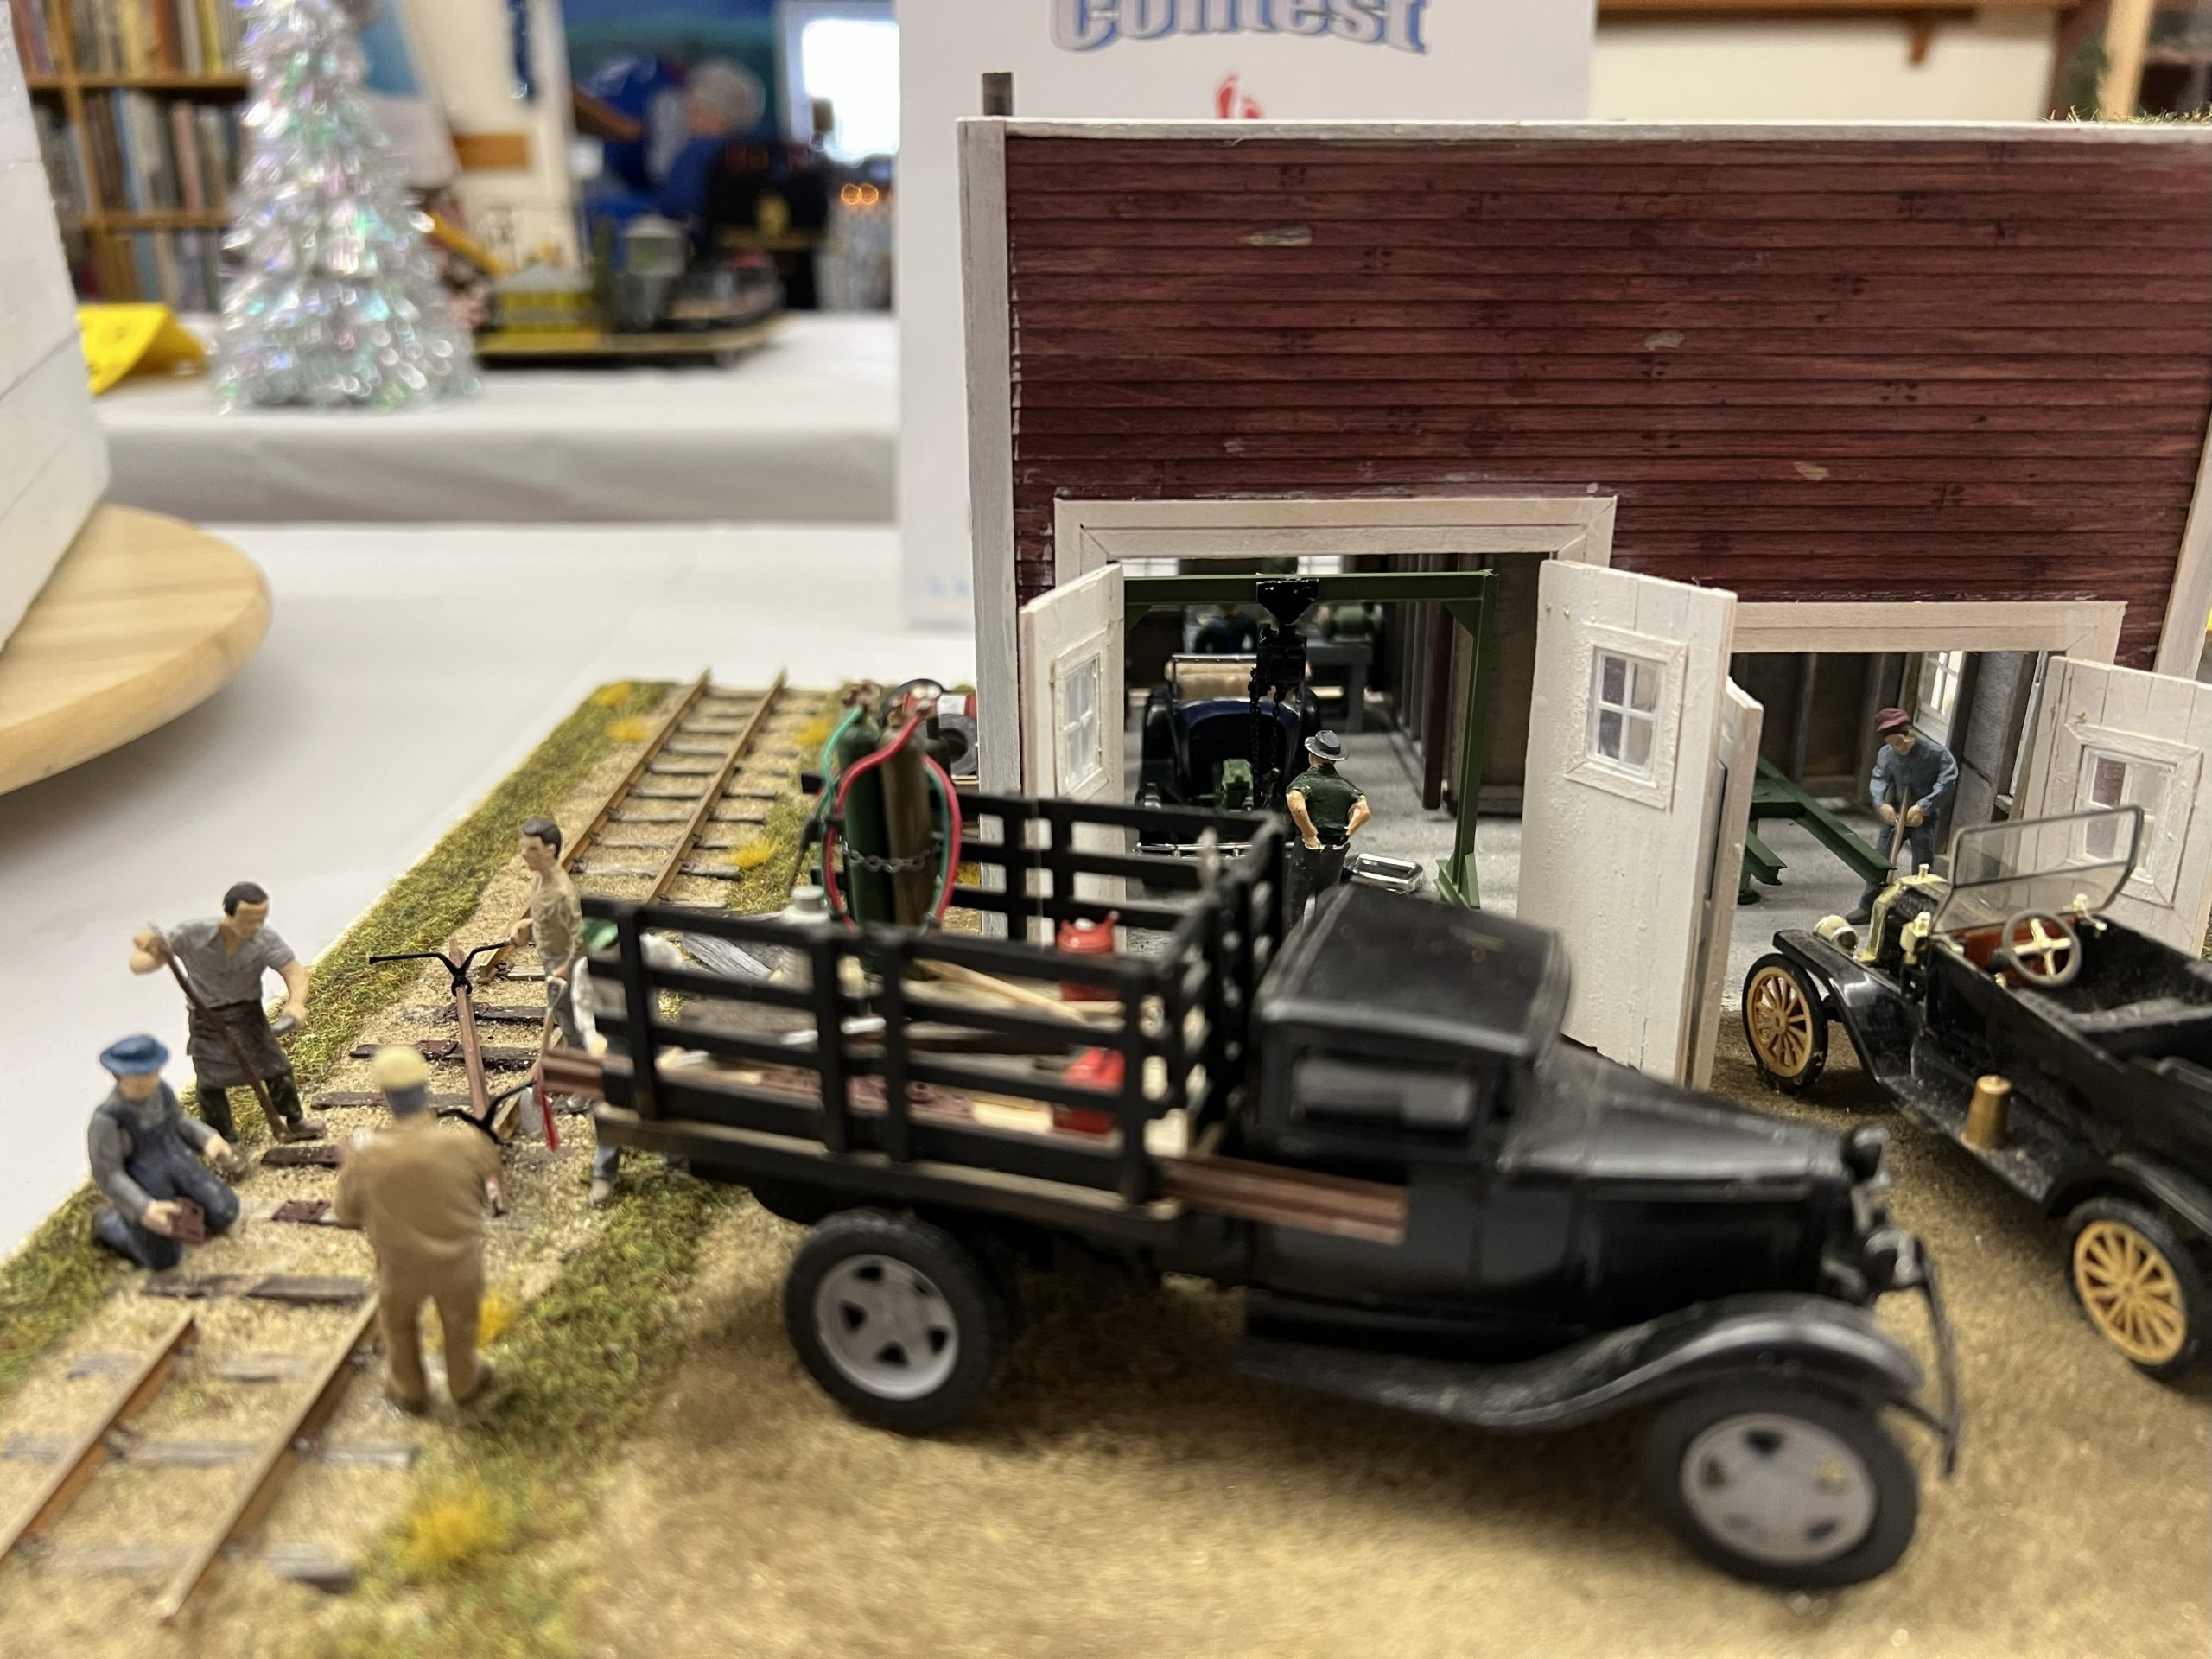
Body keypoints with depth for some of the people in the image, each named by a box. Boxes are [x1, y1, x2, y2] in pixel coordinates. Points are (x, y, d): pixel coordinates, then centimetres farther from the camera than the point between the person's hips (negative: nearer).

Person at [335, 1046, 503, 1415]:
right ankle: (464, 1383, 54)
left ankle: (408, 1391, 54)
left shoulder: (368, 1157, -26)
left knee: (399, 1325, 32)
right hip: (459, 1261, 0)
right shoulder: (464, 1142, -28)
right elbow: (491, 1175, -6)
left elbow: (347, 1213, -8)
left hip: (401, 1267, 0)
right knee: (460, 1322, 30)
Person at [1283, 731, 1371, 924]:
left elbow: (1296, 807, -29)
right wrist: (1347, 834, -2)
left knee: (1295, 902, 3)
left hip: (1309, 849, -5)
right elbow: (1364, 811, -5)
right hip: (1337, 851, 5)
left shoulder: (1305, 780, -9)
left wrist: (1310, 835, -19)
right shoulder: (1346, 784, 6)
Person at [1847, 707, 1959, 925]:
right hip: (1895, 815, 4)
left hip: (1925, 818, -4)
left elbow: (1948, 783, -24)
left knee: (1921, 869, 2)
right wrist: (1881, 803, -23)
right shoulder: (1886, 754, -7)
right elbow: (1879, 779, -4)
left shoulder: (1937, 753, -19)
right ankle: (1867, 908, 17)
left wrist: (1923, 807, -31)